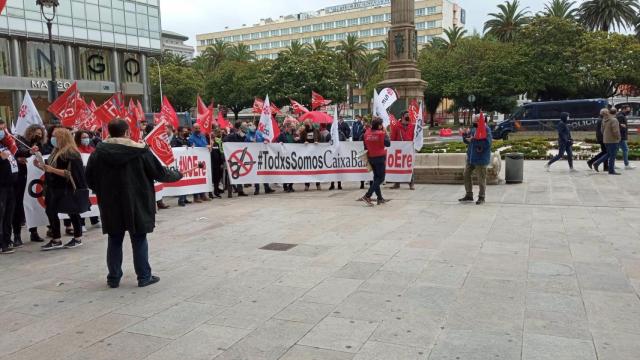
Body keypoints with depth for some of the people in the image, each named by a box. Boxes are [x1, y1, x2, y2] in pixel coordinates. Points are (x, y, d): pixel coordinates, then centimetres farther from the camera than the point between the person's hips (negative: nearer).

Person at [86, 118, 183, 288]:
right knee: (139, 240, 7)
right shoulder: (140, 151, -10)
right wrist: (177, 175, 14)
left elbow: (90, 179, 4)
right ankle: (144, 277, 13)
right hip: (136, 204, -2)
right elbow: (159, 172, -4)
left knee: (114, 241, 13)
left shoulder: (98, 152, -3)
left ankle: (113, 278, 20)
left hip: (110, 206, 3)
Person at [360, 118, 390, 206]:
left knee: (376, 177, 16)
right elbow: (388, 144, -9)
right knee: (380, 178, 0)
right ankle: (367, 196, -12)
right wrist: (385, 132, -4)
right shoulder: (381, 133, -15)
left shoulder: (367, 133, 1)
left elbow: (365, 146, 7)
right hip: (380, 157, -6)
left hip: (371, 158, 6)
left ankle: (380, 198, 20)